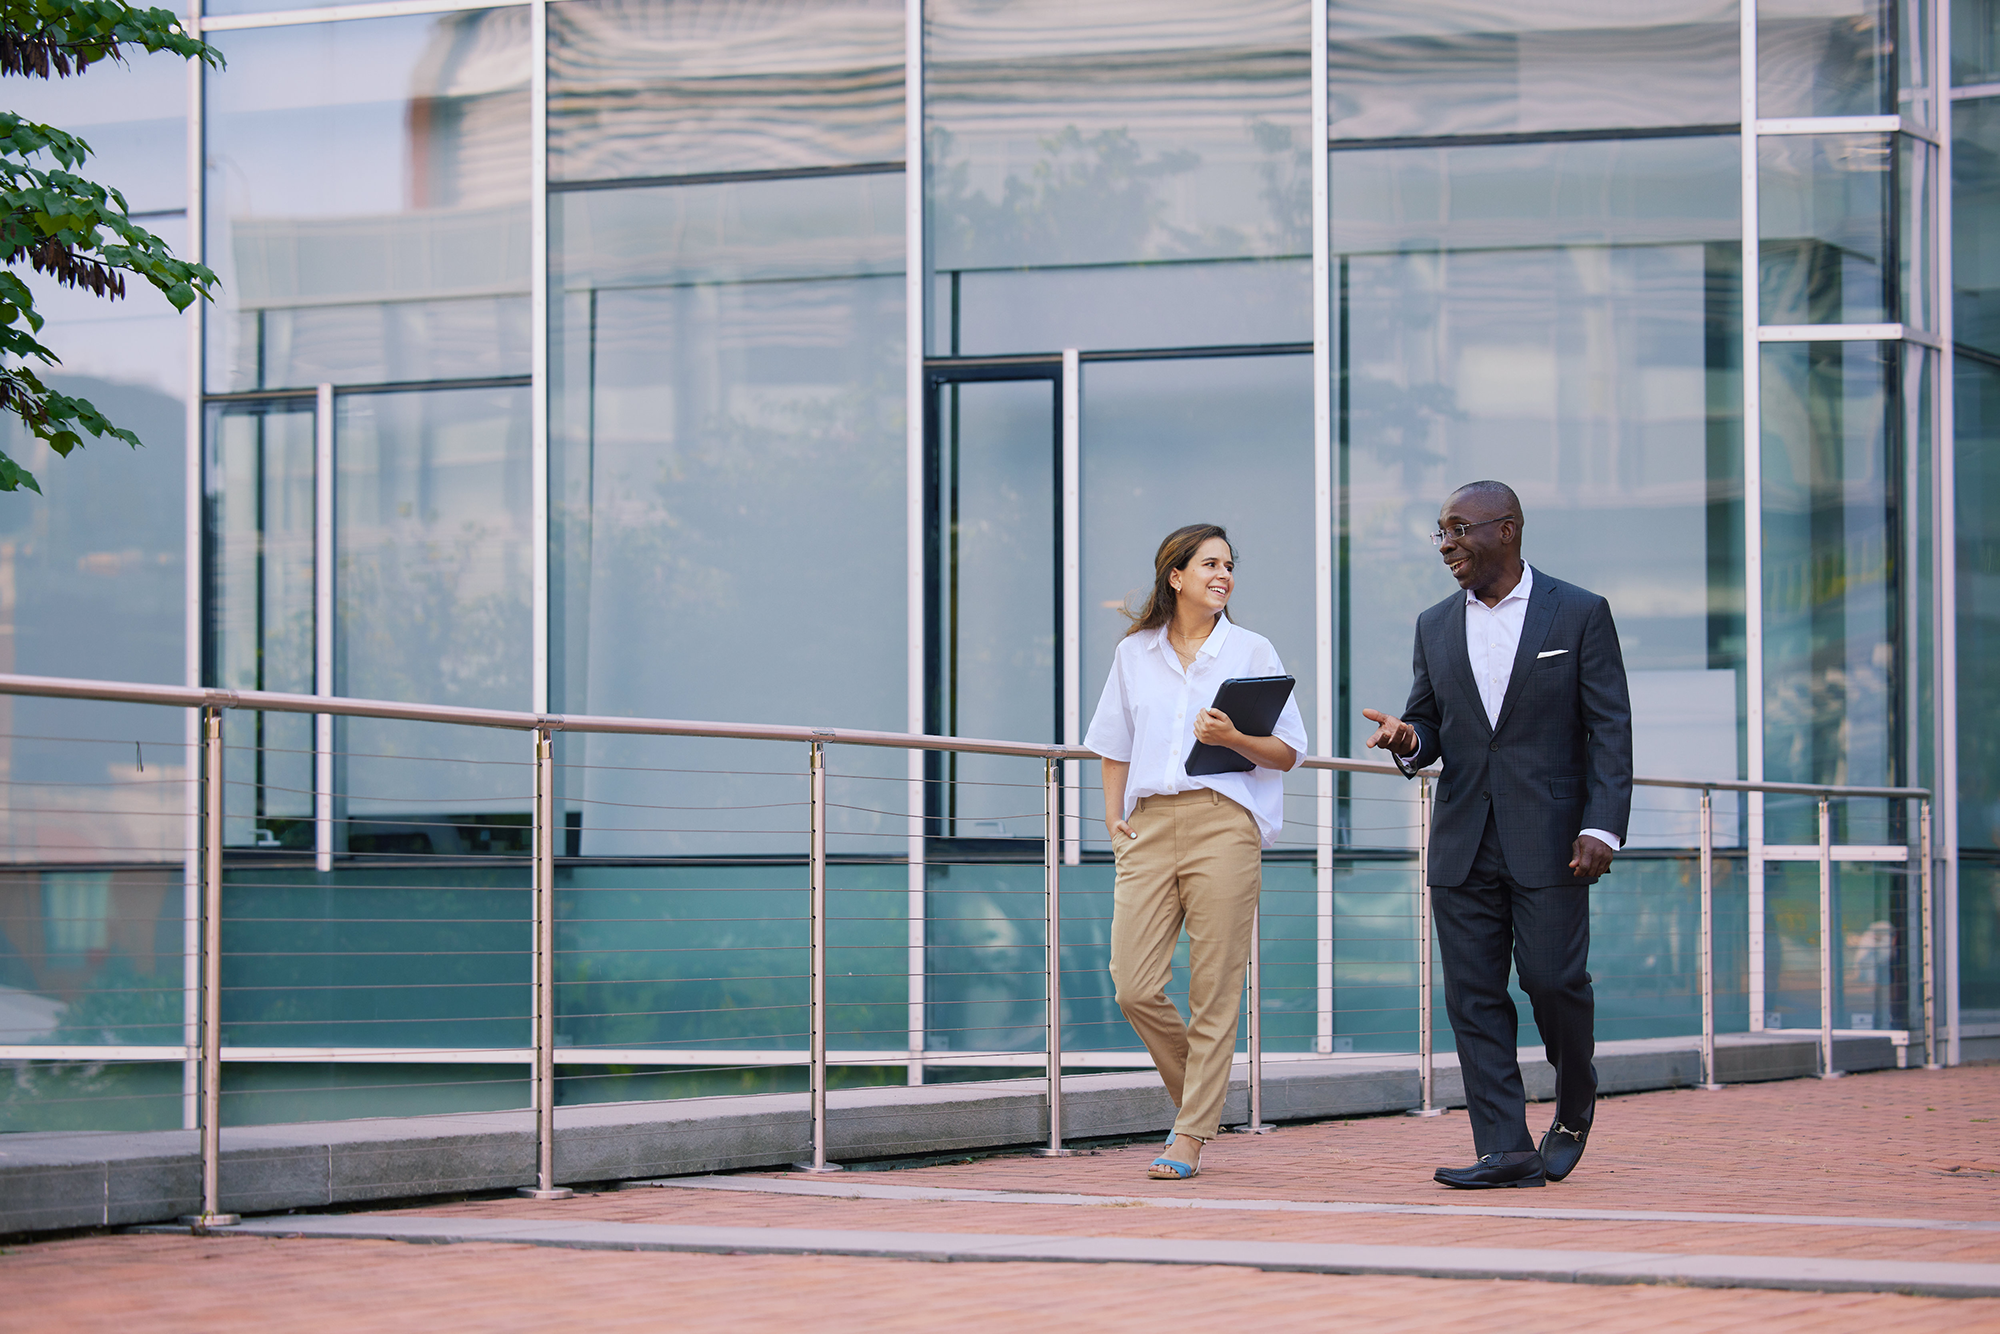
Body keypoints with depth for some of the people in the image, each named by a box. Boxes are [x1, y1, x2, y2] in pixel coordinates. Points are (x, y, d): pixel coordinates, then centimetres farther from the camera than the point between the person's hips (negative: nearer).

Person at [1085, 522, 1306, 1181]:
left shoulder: (1252, 652, 8)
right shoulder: (1134, 654, 15)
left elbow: (1287, 753, 5)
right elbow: (1114, 747, 24)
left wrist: (1234, 737, -13)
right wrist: (1113, 819, 12)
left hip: (1224, 823, -3)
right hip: (1150, 825, 3)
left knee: (1213, 990, -5)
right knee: (1134, 987, -6)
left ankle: (1191, 1134, 2)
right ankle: (1199, 1094, 19)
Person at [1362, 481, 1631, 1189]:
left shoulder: (1580, 614, 0)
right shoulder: (1435, 627, 13)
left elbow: (1610, 731, -3)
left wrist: (1602, 828, -13)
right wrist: (1408, 739, -7)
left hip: (1548, 839, -4)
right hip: (1463, 841, 4)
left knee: (1553, 978, -8)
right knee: (1473, 996, -1)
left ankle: (1575, 1098, 21)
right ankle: (1507, 1150, 0)